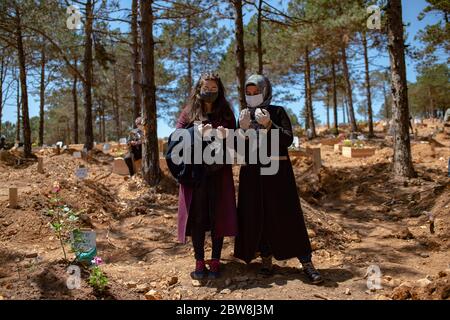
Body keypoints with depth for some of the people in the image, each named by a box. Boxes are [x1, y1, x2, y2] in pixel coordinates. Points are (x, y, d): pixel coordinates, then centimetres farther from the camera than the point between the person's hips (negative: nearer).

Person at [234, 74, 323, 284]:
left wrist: (268, 124, -22)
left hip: (277, 170, -3)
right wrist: (243, 128, -13)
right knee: (258, 216, 3)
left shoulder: (278, 112, 1)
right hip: (252, 172, 3)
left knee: (287, 215, -4)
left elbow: (288, 140, -10)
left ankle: (306, 263, 0)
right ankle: (266, 260, 15)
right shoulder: (245, 115, 10)